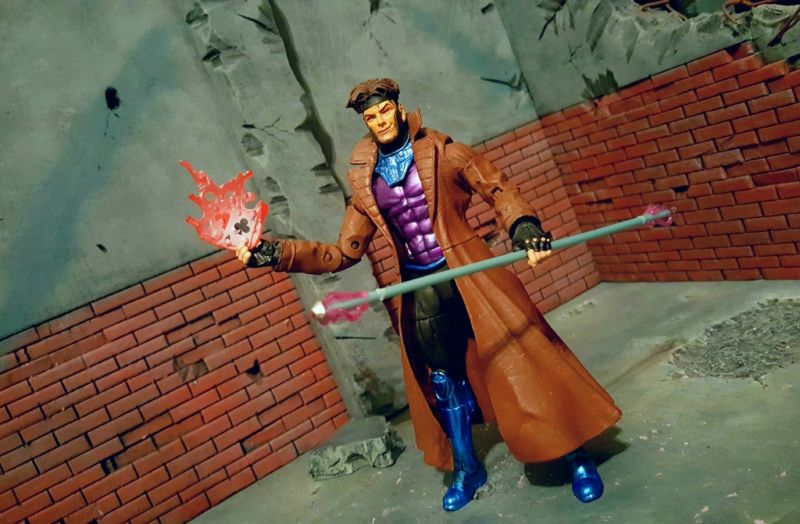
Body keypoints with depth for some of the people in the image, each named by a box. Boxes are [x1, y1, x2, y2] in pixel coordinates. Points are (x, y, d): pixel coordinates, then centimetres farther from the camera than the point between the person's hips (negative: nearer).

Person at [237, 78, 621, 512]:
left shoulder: (441, 152, -3)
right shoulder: (365, 184, 5)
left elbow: (498, 189, -5)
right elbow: (344, 252, 5)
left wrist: (524, 228, -25)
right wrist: (275, 253, -1)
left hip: (470, 276, -3)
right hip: (422, 292, 4)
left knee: (519, 361, -1)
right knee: (444, 382, 15)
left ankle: (576, 457, 19)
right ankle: (466, 470, 37)